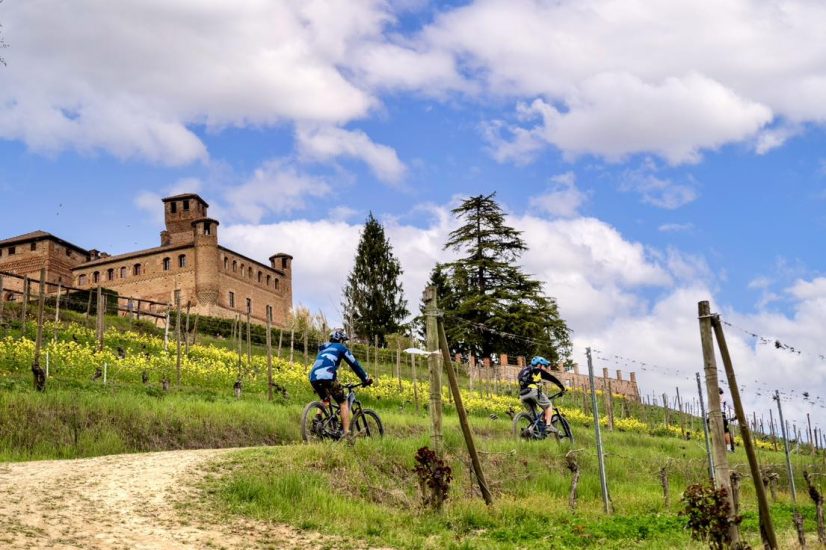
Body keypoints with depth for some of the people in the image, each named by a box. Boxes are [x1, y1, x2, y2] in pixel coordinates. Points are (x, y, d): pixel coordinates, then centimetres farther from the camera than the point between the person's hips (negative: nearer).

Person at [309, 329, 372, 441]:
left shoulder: (324, 349, 35)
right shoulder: (340, 347, 16)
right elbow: (354, 363, 15)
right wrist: (366, 379, 22)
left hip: (313, 378, 7)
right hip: (327, 377, -6)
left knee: (325, 400, 32)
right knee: (343, 403, 5)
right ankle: (346, 434, -4)